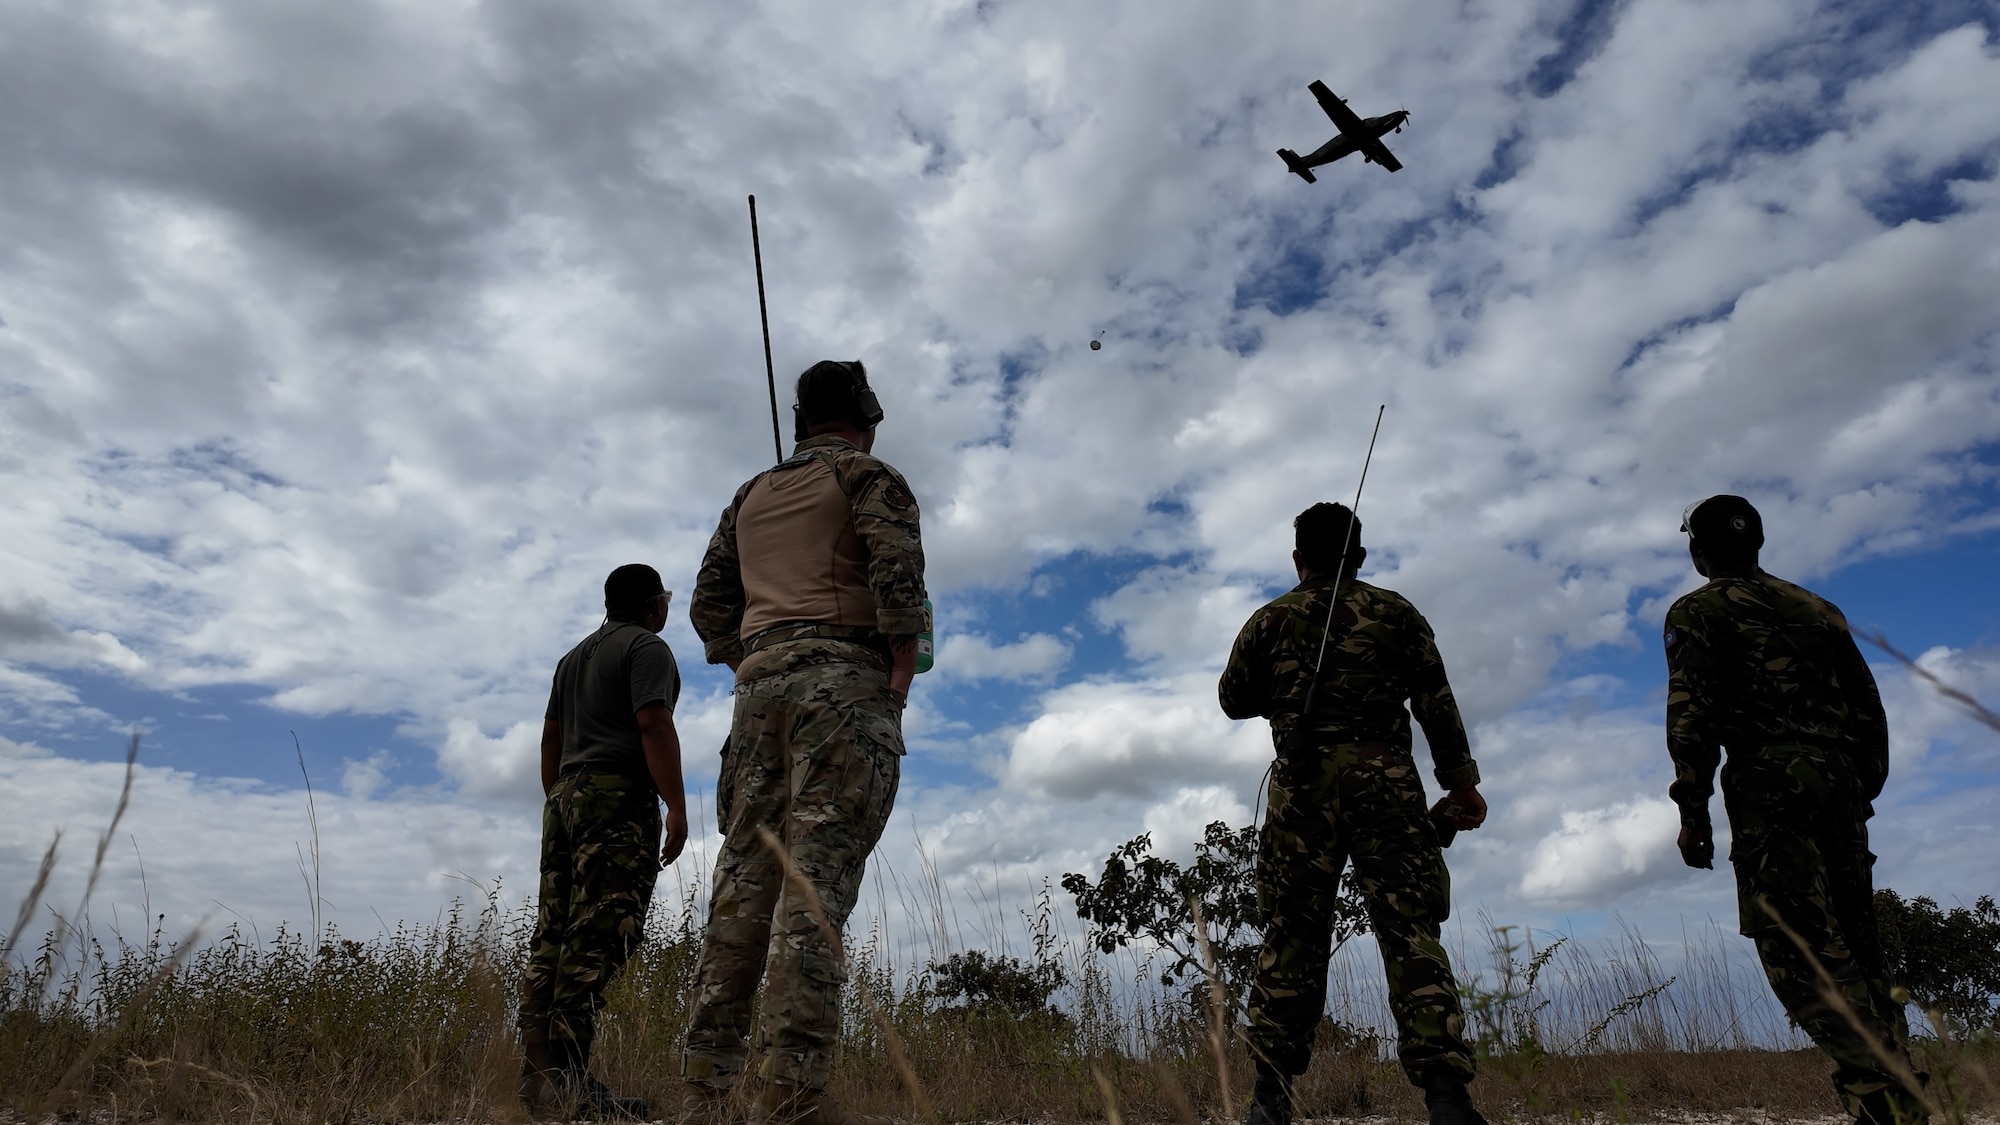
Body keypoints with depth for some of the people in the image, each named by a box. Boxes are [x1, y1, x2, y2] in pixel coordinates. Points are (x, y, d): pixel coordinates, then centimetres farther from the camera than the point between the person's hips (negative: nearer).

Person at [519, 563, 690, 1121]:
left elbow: (551, 737, 25)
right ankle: (565, 1073, -18)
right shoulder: (647, 647, -3)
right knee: (596, 939, -13)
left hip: (566, 797, 9)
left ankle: (536, 1070, 1)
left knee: (553, 937, 3)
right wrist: (676, 805, -18)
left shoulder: (574, 655, 25)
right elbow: (653, 724, -15)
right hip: (619, 798, -9)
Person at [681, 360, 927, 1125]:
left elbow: (709, 604, 20)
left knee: (743, 877, 3)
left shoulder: (751, 494, 25)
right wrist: (903, 670, -6)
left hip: (760, 684, 6)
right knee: (817, 877, -12)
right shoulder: (868, 475, 6)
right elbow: (897, 565, -12)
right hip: (843, 680, -6)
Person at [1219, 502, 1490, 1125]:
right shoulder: (1395, 612, 8)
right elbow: (1436, 702, 3)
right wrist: (1462, 783, 6)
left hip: (1301, 787, 1)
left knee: (1291, 936, 3)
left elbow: (1233, 699, 16)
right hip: (1385, 783, 0)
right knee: (1411, 932, -1)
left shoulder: (1269, 620, 9)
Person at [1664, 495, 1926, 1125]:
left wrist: (1692, 810, -8)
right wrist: (1862, 792, 23)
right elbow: (1870, 711, 19)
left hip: (1771, 789, -7)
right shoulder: (1817, 608, 22)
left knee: (1802, 953, -9)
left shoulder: (1698, 612, 2)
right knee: (1854, 951, 11)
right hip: (1841, 786, 7)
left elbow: (1691, 715, -9)